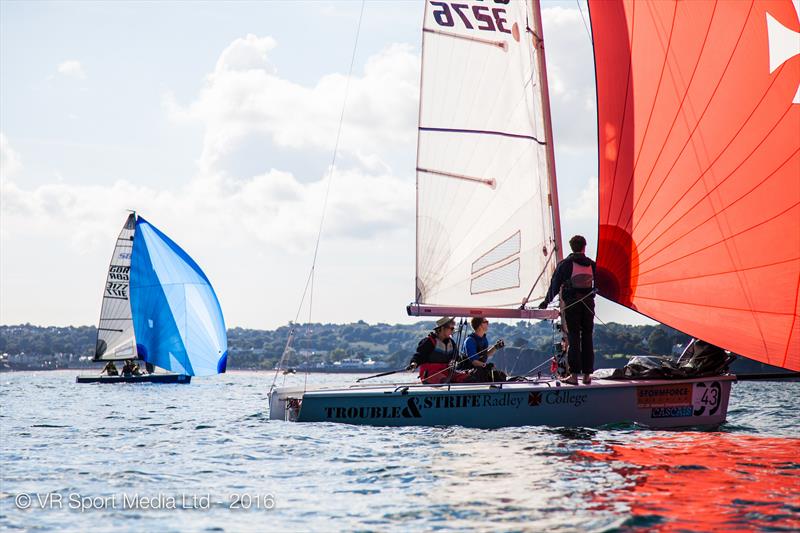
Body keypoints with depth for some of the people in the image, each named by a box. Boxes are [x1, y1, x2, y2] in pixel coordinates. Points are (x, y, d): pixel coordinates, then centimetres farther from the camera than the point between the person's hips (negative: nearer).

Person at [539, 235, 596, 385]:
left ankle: (574, 375, -8)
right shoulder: (591, 264, 9)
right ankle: (587, 375, 6)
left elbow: (555, 284, 3)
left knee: (573, 338, -3)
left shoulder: (565, 264, 0)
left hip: (572, 303, -2)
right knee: (587, 337, 7)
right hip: (588, 303, 3)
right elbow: (597, 285, 13)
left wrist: (546, 302, 12)